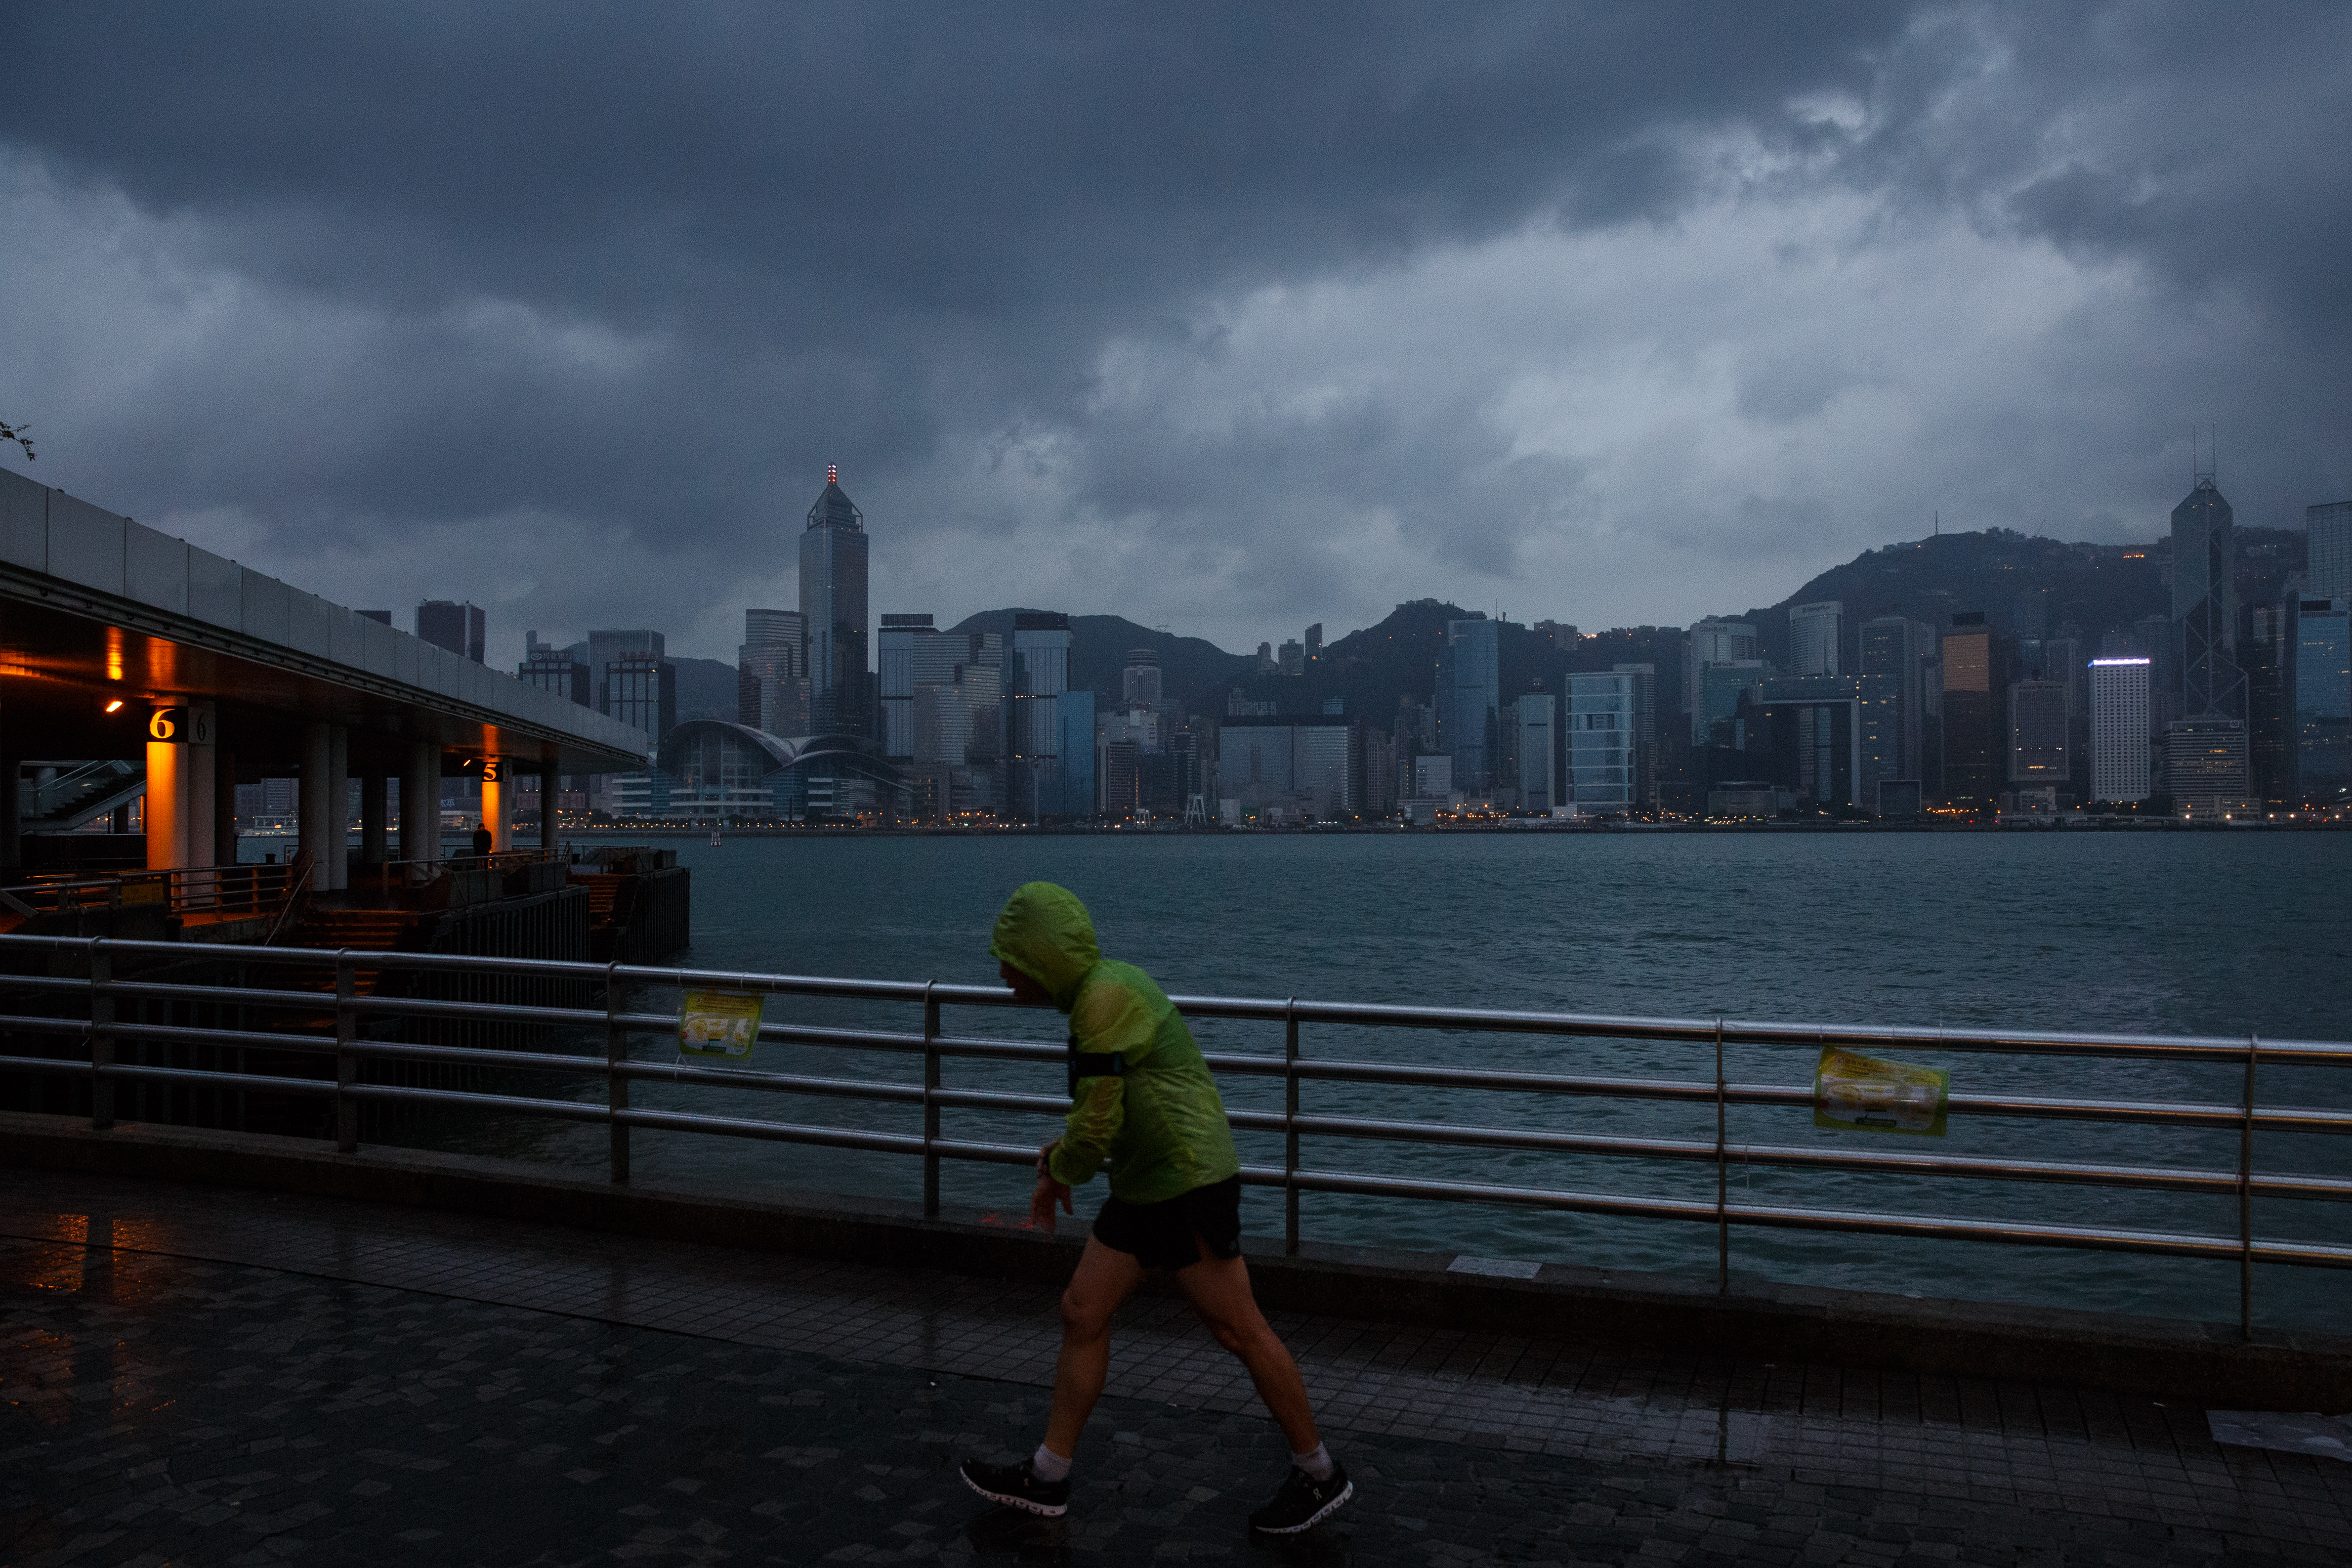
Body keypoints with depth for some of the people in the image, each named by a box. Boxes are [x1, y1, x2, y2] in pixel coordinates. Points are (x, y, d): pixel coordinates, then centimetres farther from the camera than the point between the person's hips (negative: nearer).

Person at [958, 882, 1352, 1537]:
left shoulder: (1107, 997, -20)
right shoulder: (1101, 989, 11)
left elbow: (1097, 1128, -21)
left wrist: (1058, 1172, -1)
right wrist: (1062, 1153, 10)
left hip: (1190, 1187, -10)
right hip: (1144, 1188, 10)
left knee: (1239, 1331, 1)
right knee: (1082, 1314, 10)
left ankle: (1319, 1475, 17)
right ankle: (1047, 1478, 21)